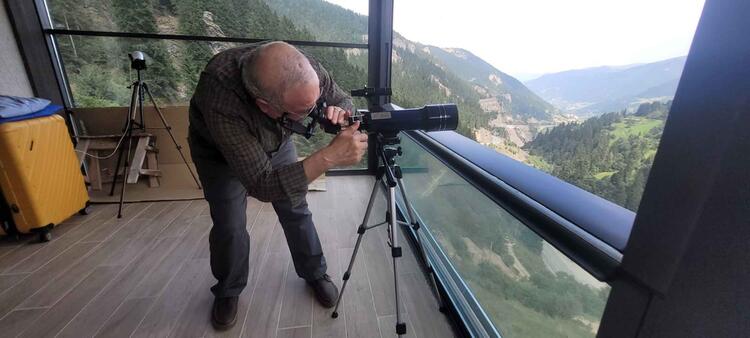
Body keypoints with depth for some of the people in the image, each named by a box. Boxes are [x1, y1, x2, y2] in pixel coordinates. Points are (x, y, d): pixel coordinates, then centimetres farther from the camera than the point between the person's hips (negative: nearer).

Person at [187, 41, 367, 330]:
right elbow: (262, 185, -43)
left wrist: (339, 114, -38)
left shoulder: (305, 70, -34)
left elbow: (343, 100, -13)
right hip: (219, 151, -2)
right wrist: (330, 156, -51)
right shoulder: (220, 98, -45)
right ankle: (227, 291, 26)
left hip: (276, 142, 3)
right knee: (228, 225, -5)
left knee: (296, 209, 3)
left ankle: (315, 273, 25)